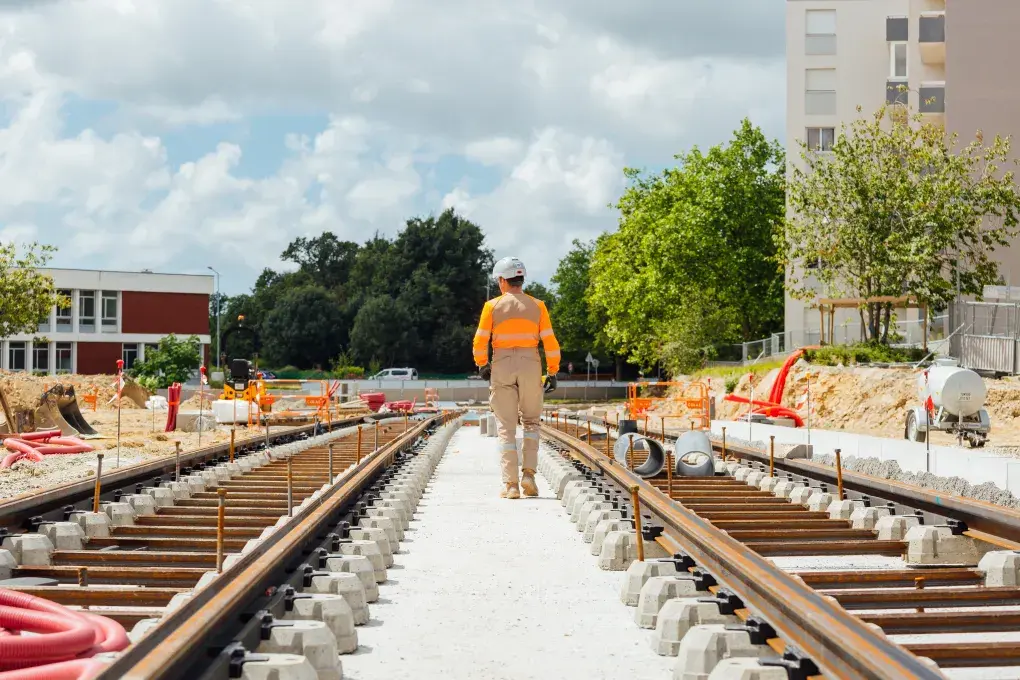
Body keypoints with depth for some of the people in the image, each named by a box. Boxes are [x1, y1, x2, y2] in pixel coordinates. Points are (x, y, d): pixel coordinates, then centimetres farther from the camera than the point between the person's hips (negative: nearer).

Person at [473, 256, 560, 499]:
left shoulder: (492, 306, -1)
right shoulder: (537, 306, 2)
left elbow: (479, 342, -3)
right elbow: (550, 342, -1)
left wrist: (482, 365, 14)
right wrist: (552, 372, 6)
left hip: (502, 365, -1)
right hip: (530, 365, 1)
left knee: (506, 426, 4)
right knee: (531, 421, 16)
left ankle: (510, 484, -1)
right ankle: (528, 474, 1)